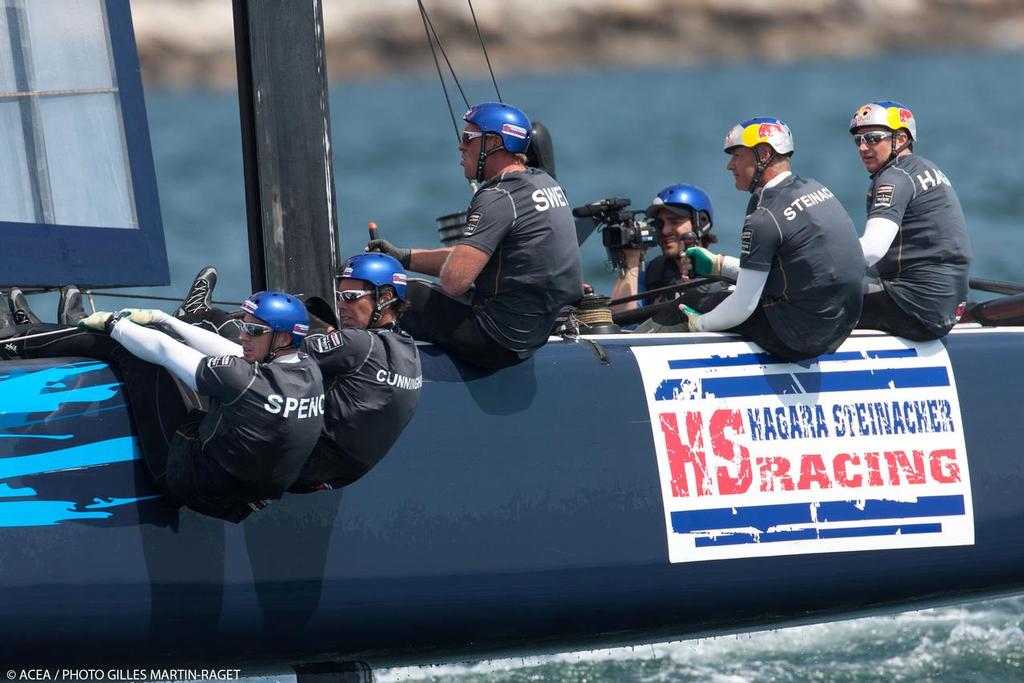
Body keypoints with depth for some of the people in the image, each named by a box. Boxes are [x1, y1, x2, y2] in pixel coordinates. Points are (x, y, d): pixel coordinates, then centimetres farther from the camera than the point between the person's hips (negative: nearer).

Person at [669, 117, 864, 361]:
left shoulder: (765, 219, -18)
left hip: (802, 339, -9)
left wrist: (698, 325, 3)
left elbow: (742, 307, -14)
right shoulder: (814, 188, 9)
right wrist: (717, 264, 25)